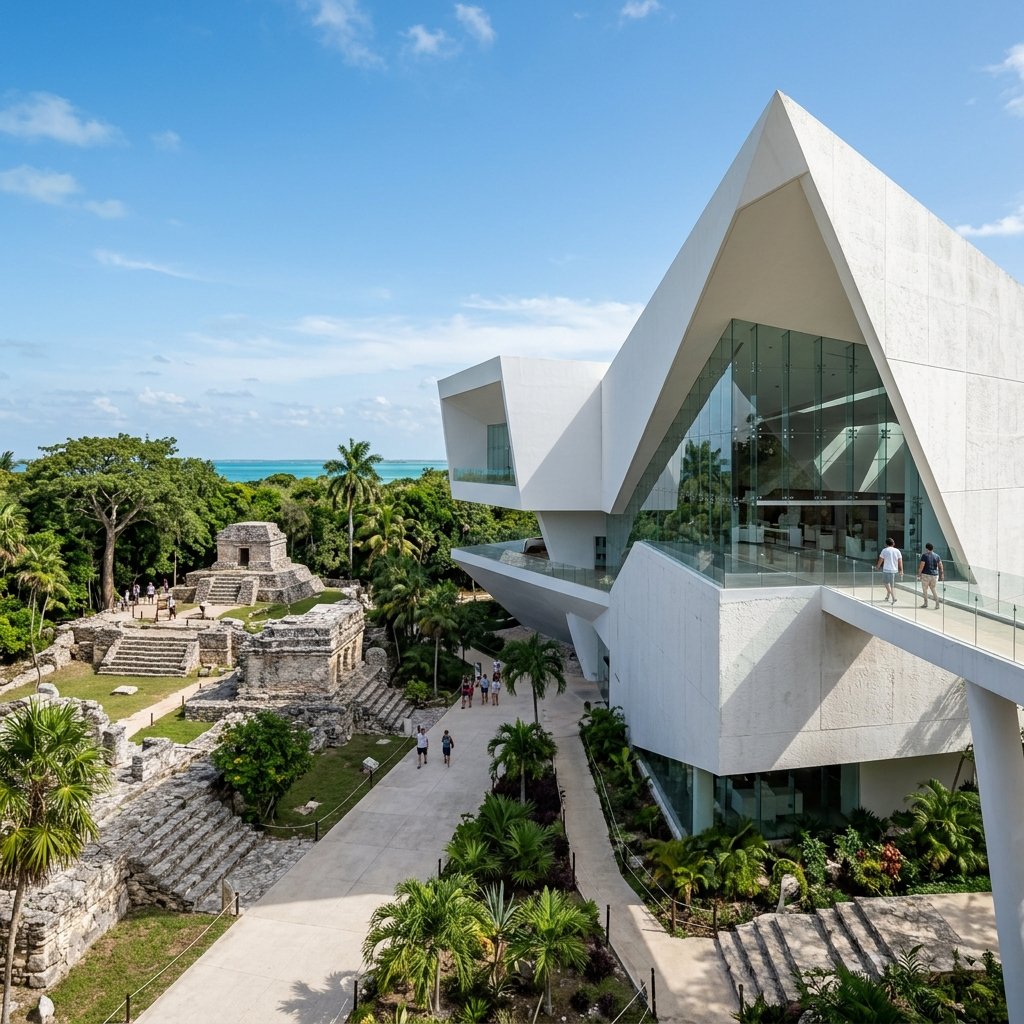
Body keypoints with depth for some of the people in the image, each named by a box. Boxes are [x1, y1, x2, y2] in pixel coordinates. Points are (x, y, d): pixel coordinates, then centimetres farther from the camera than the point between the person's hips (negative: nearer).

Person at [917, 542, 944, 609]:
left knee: (925, 589, 8)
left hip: (926, 575, -5)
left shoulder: (924, 555, -9)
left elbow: (921, 566, -14)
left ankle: (926, 603, 11)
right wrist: (942, 574, 13)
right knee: (933, 588, 17)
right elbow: (940, 566, 5)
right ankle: (937, 603, 8)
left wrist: (919, 574, -8)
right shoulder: (937, 556, 5)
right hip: (935, 575, 5)